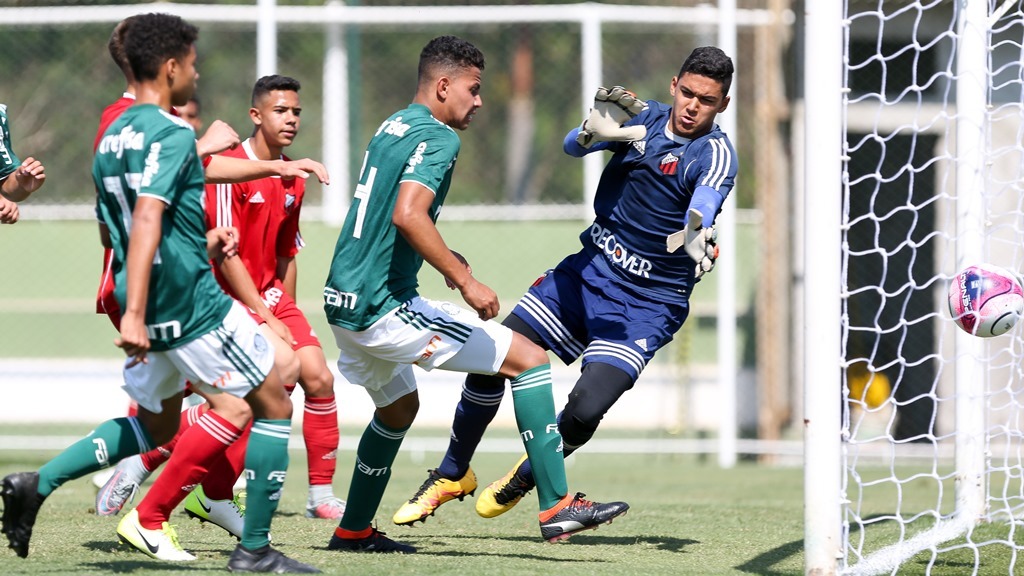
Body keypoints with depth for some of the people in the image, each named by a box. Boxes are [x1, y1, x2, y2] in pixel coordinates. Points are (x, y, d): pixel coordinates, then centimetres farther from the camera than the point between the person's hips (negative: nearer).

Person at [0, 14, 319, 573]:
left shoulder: (112, 137, 12)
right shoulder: (172, 134, -15)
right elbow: (146, 222, -26)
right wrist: (133, 315, -31)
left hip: (149, 311, 9)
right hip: (194, 305, -9)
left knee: (154, 428, 23)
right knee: (273, 407, 7)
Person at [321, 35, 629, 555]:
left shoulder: (393, 127, 17)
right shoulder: (437, 137, -12)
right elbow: (407, 215, -28)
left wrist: (446, 259, 28)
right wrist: (464, 281, -27)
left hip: (344, 302, 10)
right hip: (386, 307, -10)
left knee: (399, 407, 33)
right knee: (529, 359, -7)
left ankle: (353, 530, 40)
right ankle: (556, 507, -12)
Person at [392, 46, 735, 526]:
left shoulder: (715, 153, -16)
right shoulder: (645, 117, -1)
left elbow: (703, 210, -35)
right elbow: (572, 146, -12)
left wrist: (699, 240, -58)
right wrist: (594, 130, -35)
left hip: (648, 304, -4)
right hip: (587, 271, 5)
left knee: (584, 410, -20)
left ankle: (526, 479, 12)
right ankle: (452, 475, 20)